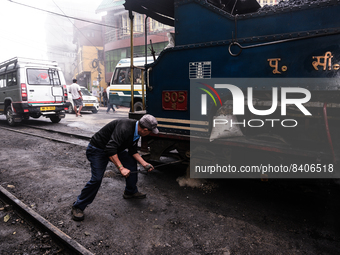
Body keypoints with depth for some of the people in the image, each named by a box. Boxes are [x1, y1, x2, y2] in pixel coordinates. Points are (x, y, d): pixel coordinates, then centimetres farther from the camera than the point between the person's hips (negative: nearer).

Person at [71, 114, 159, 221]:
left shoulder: (136, 132, -3)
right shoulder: (124, 128, -34)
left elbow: (133, 151, 9)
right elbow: (110, 149, -41)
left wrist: (144, 163, 2)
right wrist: (121, 168, -41)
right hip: (97, 149, -9)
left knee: (132, 163, 11)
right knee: (96, 179, -18)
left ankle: (130, 192, 28)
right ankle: (78, 207, -2)